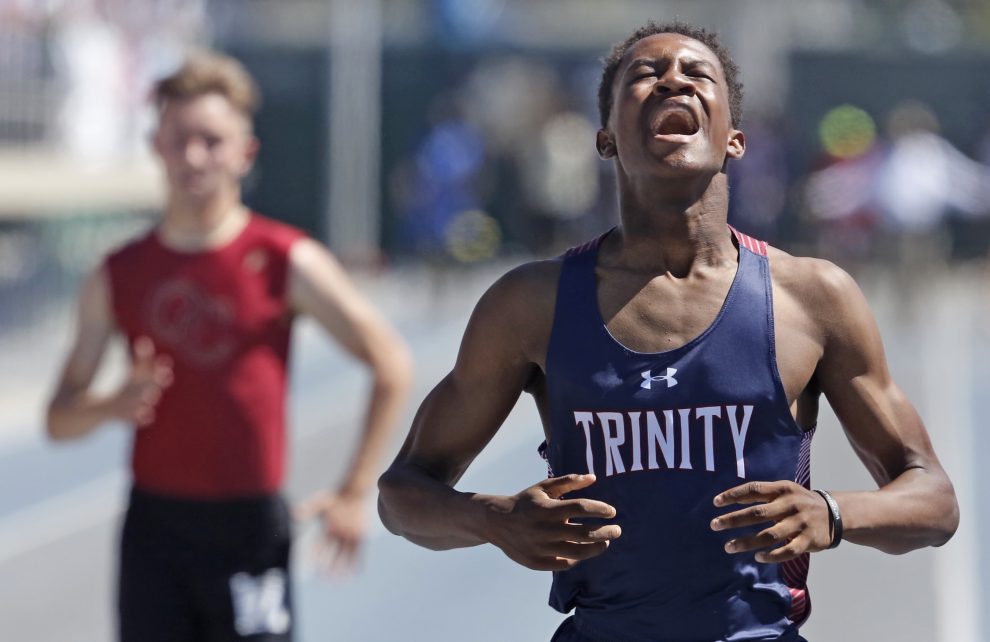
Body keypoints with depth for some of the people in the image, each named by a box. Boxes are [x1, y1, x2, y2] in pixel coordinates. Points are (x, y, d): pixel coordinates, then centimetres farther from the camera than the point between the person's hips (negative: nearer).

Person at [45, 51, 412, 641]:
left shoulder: (285, 261, -4)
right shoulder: (119, 276, 6)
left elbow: (392, 364, 0)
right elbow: (60, 420, 8)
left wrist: (356, 493, -3)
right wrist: (113, 406, -15)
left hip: (249, 525, -3)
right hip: (154, 522, 3)